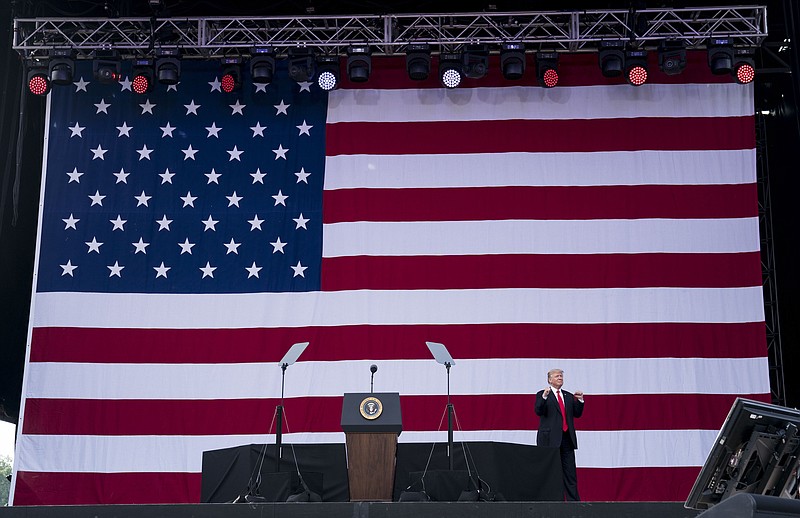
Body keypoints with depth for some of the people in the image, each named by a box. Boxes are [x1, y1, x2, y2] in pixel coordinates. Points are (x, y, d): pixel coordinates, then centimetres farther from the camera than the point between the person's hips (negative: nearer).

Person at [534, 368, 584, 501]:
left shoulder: (569, 396, 18)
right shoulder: (541, 394, 3)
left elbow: (577, 414, 13)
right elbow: (538, 411, -12)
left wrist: (580, 400, -2)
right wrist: (544, 396, -25)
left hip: (567, 438, 5)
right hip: (550, 439, -5)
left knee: (570, 473, 3)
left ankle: (574, 501, 4)